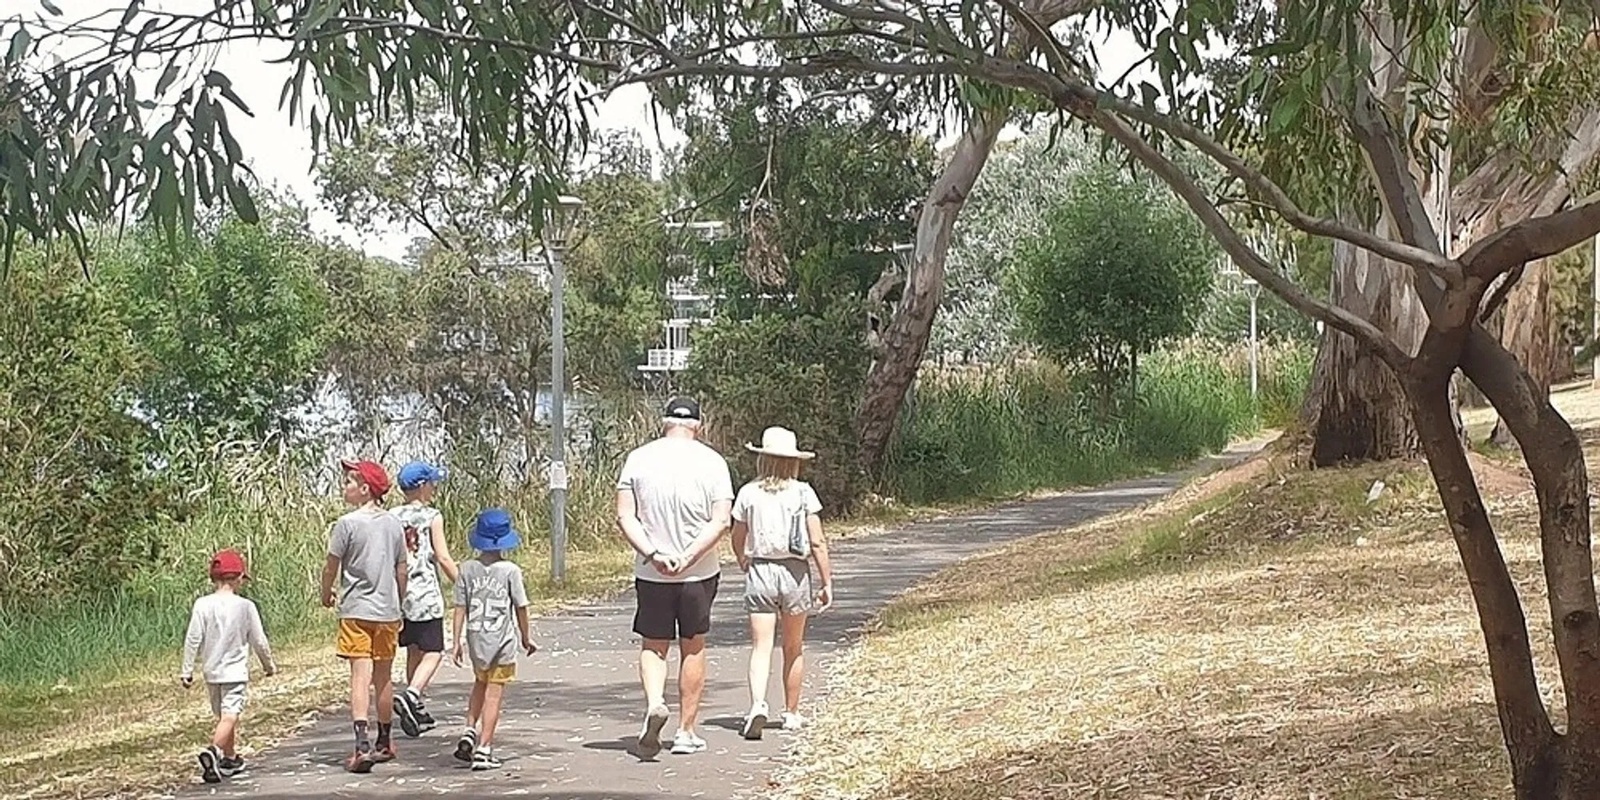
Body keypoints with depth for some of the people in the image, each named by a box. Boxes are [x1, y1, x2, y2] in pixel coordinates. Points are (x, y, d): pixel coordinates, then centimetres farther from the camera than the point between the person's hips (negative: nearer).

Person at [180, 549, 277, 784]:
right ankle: (213, 751, -35)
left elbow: (193, 639, -5)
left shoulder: (202, 605, -3)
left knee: (223, 716, 18)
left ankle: (230, 758, 30)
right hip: (235, 671, -4)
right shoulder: (245, 606, -7)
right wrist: (268, 663, 16)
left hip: (212, 671, 4)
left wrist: (187, 670, 4)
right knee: (230, 716, -11)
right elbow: (259, 641, 0)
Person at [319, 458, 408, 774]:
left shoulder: (347, 524, -9)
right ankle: (384, 743, 24)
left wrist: (326, 594, 15)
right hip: (387, 611, 5)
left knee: (360, 676, -10)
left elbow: (331, 567, -3)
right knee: (384, 677, 14)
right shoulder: (394, 524, 7)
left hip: (356, 610, -5)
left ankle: (362, 743, -22)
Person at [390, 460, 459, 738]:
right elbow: (443, 558, -10)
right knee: (433, 652, -2)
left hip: (400, 595, 6)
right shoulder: (432, 516, -7)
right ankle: (411, 695, -24)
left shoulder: (393, 517, 6)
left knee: (414, 652, 16)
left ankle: (418, 709, 22)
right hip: (426, 594, -6)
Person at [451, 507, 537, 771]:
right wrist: (526, 638, 10)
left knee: (480, 683, 27)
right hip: (502, 641, -3)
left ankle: (470, 731, 15)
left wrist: (456, 642, 6)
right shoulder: (510, 571, -9)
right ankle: (483, 749, 1)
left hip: (475, 640, 3)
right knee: (494, 693, 2)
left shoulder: (467, 569, -1)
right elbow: (520, 608, -4)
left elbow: (460, 608, 0)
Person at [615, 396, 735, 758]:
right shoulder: (712, 462, -3)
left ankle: (654, 703, -14)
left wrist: (653, 554, -12)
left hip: (650, 574, 0)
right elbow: (721, 520, -12)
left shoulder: (638, 458, 0)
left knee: (653, 646, 13)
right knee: (693, 649, 12)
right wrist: (688, 557, -15)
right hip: (700, 573, 0)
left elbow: (625, 516, -6)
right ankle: (686, 731, 16)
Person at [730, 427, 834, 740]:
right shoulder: (803, 493, -5)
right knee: (793, 649, 16)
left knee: (761, 647, -3)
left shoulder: (748, 493, -2)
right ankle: (791, 713, 25)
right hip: (795, 573, 0)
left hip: (760, 571, 0)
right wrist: (827, 582, 1)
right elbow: (817, 543, -7)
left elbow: (738, 543, 8)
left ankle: (758, 705, -25)